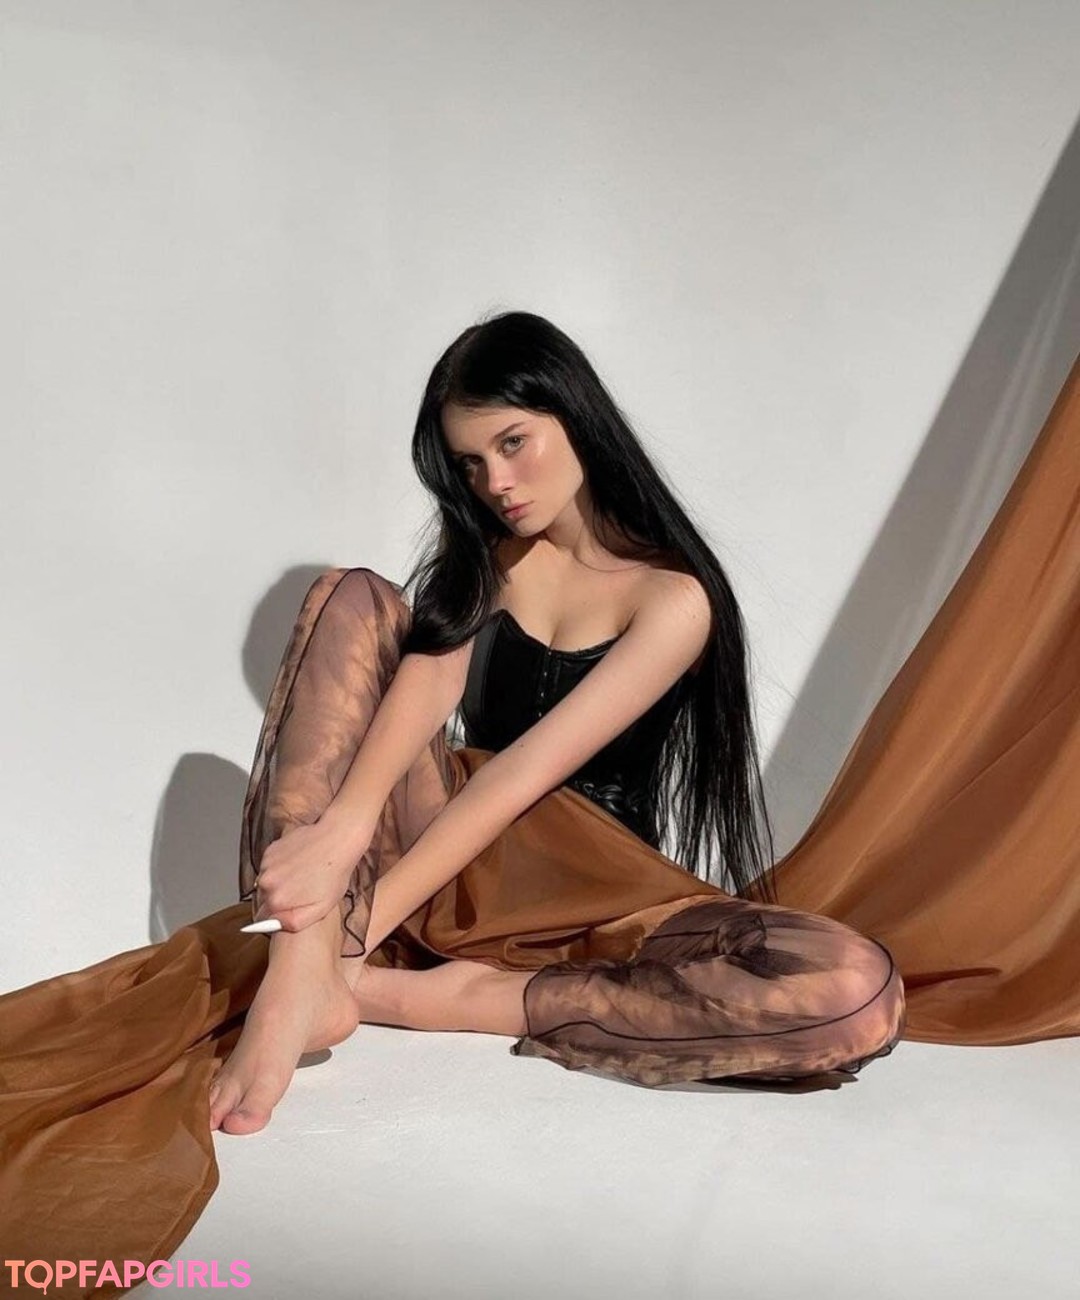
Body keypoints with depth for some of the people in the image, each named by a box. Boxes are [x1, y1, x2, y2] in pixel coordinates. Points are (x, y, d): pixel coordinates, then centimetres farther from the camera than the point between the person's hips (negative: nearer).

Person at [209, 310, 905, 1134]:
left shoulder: (672, 597, -8)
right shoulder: (481, 557, 8)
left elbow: (529, 769, -19)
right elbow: (426, 683, -13)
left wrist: (364, 918, -27)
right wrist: (345, 825, -33)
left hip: (592, 889, -3)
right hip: (459, 855, 4)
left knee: (859, 994, -31)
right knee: (354, 601, -15)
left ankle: (459, 997, -25)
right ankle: (298, 978, -31)